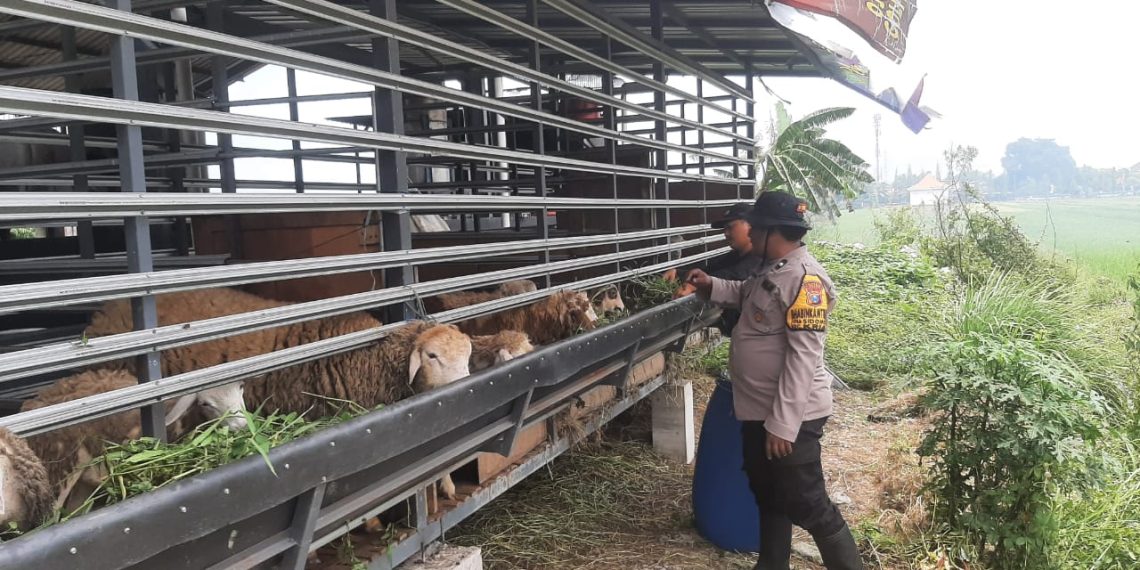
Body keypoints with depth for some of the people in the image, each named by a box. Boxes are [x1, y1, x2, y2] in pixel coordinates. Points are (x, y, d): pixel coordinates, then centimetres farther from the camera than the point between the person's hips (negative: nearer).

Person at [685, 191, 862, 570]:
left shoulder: (804, 279, -22)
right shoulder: (773, 270, 9)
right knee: (768, 495, 22)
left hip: (790, 416, -10)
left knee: (806, 504, 0)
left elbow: (803, 358, -26)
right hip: (760, 411, 10)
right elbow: (749, 296, 33)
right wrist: (712, 287, 15)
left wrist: (783, 423, -26)